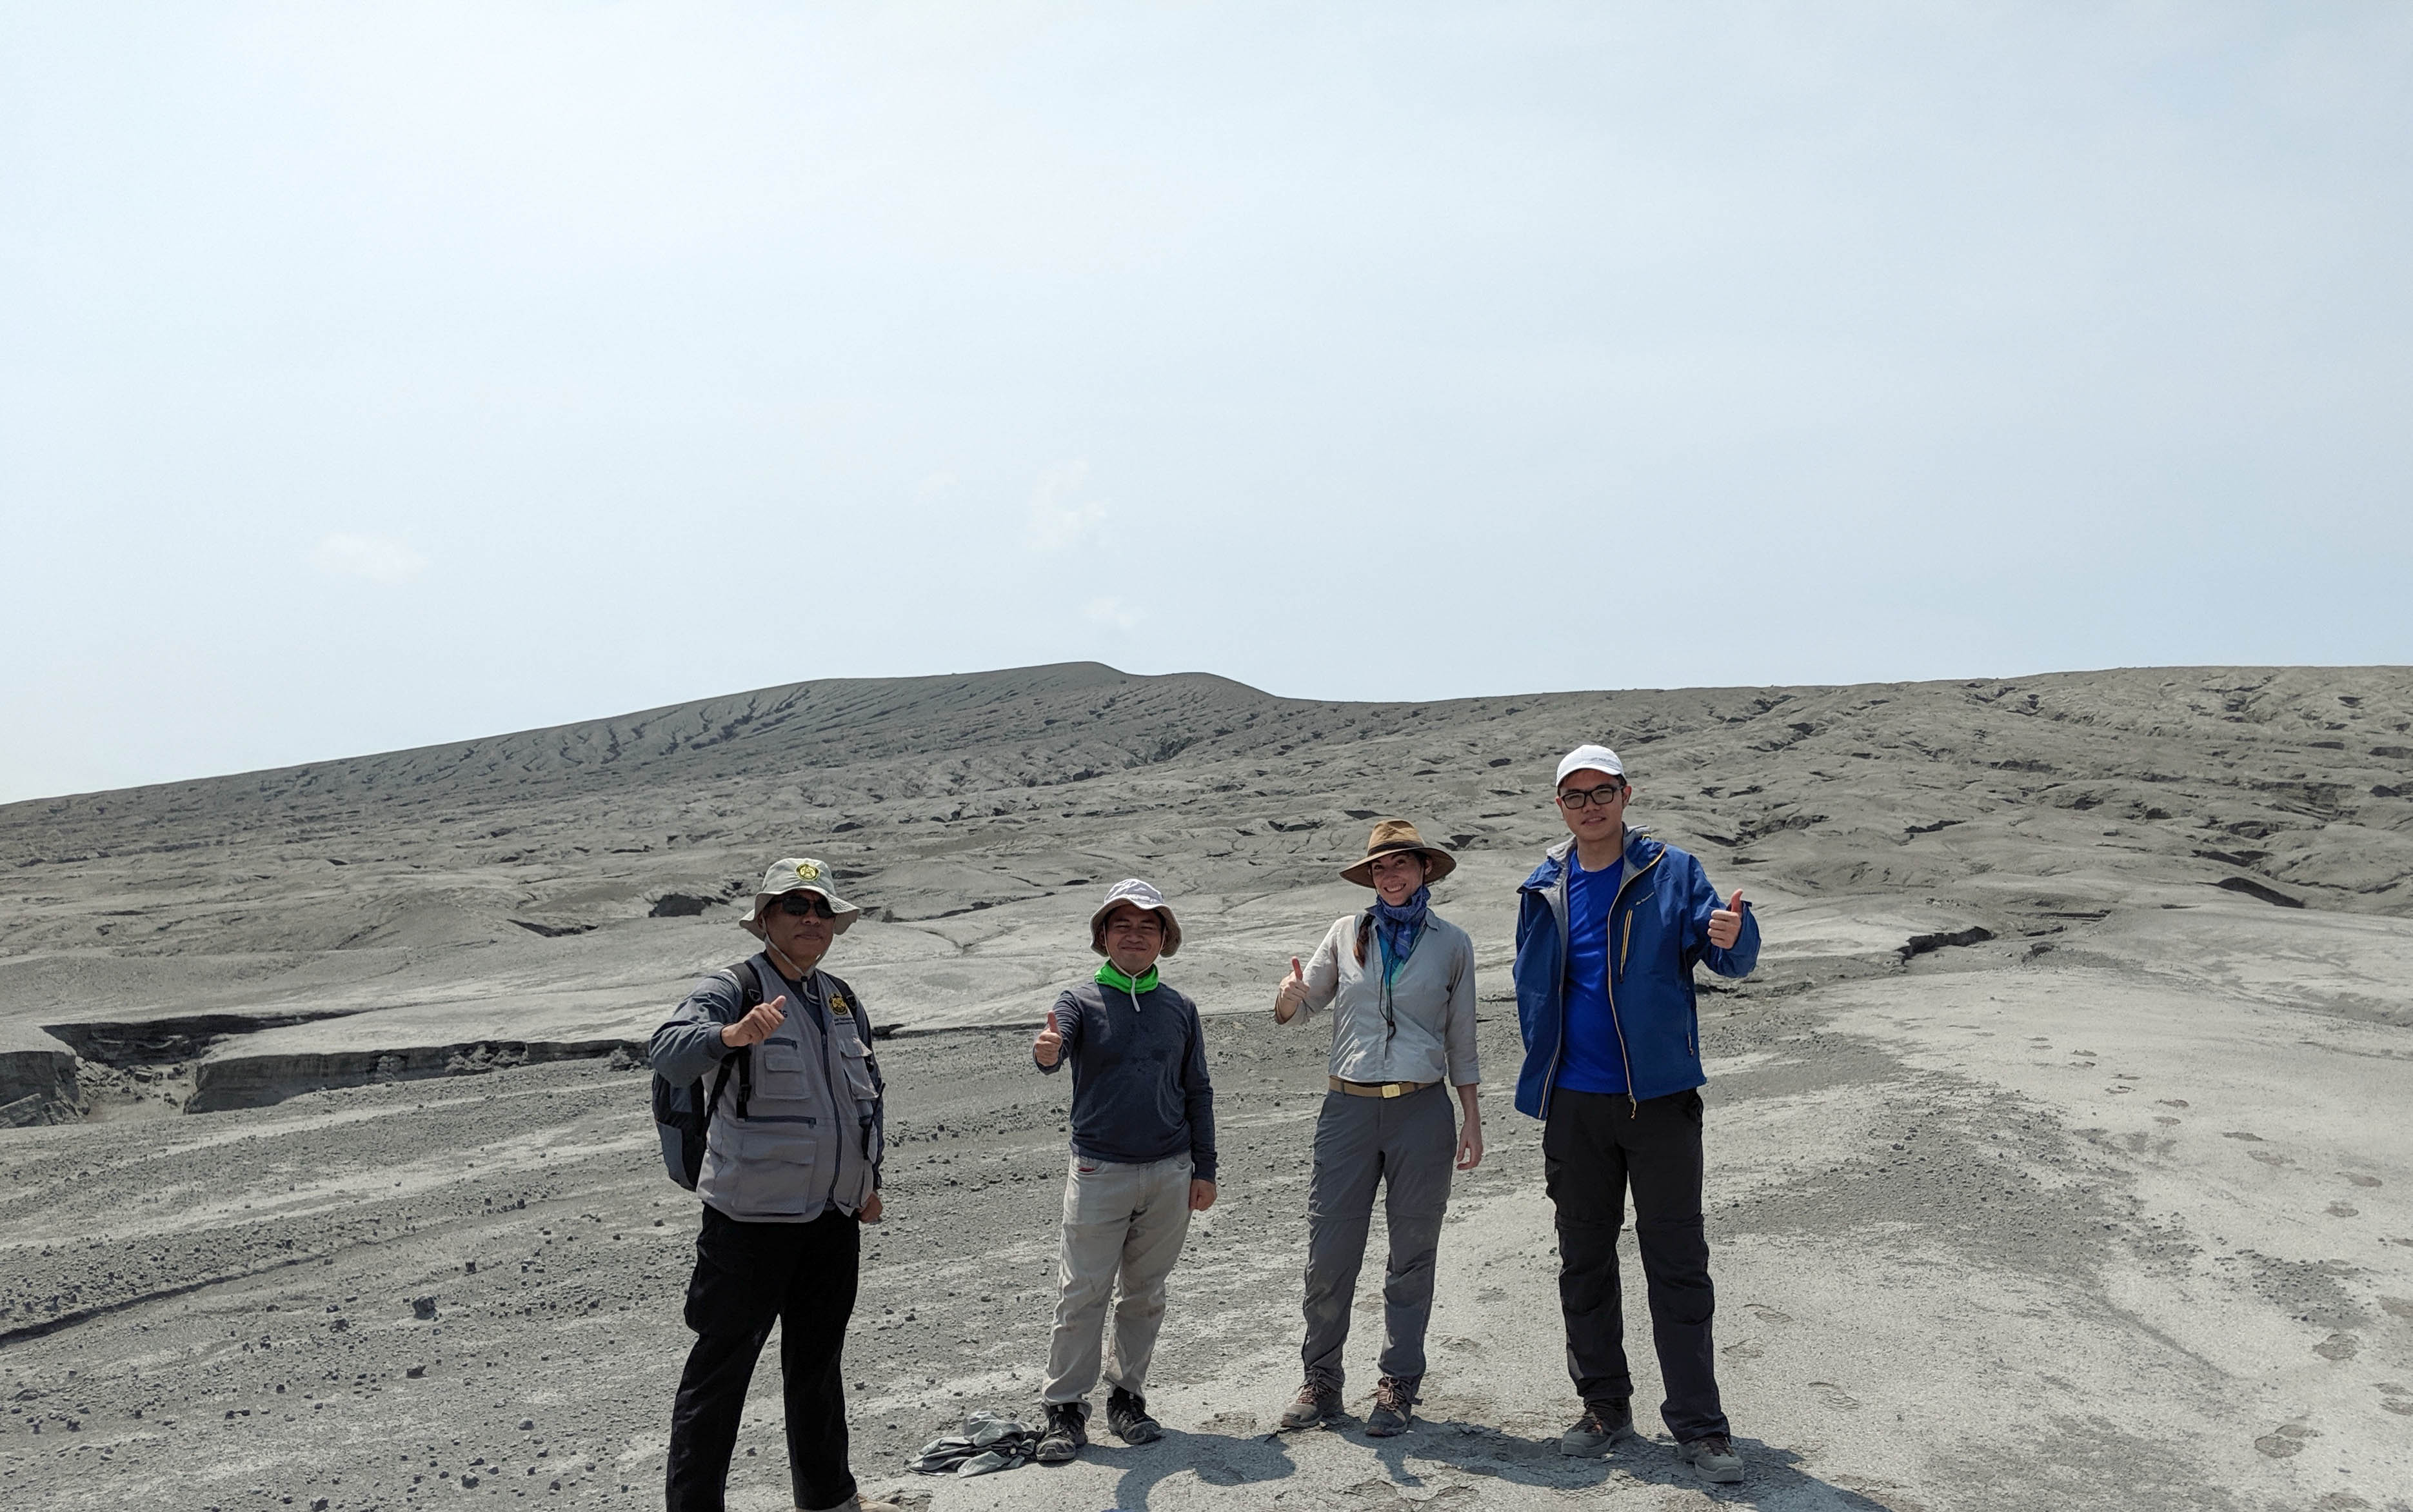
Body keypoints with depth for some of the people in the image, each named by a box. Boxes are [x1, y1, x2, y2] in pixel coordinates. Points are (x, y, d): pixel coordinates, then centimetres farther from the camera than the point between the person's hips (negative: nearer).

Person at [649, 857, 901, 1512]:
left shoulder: (844, 1002, 11)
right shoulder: (733, 987, -11)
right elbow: (669, 1052, -31)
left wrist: (869, 1180, 19)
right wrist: (731, 1034, -50)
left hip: (835, 1217, 7)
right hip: (751, 1219, -7)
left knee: (818, 1362, 20)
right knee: (720, 1369, 1)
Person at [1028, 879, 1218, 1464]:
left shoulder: (1179, 1009, 8)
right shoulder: (1080, 1001, -1)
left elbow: (1197, 1092, 12)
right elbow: (1052, 1051, -22)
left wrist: (1204, 1169, 9)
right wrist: (1046, 1050, -47)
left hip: (1169, 1175, 3)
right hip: (1099, 1172, -3)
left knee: (1145, 1294, 12)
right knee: (1082, 1295, -1)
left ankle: (1128, 1396, 25)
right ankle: (1065, 1409, 9)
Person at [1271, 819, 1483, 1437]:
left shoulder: (1451, 943, 6)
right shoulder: (1348, 933, 6)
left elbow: (1460, 1038, 11)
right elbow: (1302, 1004, 11)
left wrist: (1472, 1119, 8)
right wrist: (1287, 997, -13)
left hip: (1422, 1109, 0)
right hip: (1349, 1107, 0)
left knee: (1412, 1254, 7)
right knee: (1329, 1253, 1)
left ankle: (1398, 1386, 19)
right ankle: (1321, 1381, 16)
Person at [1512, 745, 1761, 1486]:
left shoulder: (1672, 874, -3)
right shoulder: (1542, 891, 6)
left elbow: (1730, 957, -14)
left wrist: (1734, 936, -37)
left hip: (1660, 1098, -3)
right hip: (1575, 1104, 4)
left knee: (1677, 1263, 1)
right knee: (1583, 1261, 12)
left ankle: (1698, 1425, 10)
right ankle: (1604, 1405, 27)